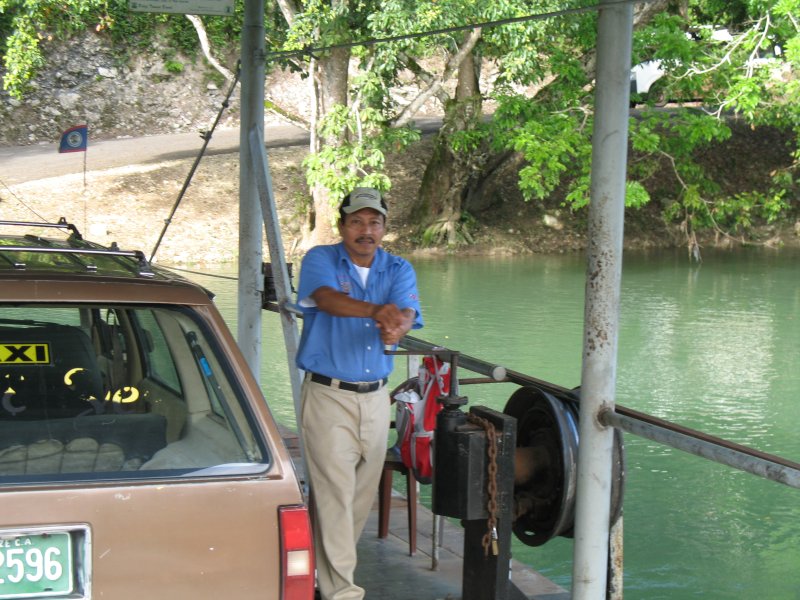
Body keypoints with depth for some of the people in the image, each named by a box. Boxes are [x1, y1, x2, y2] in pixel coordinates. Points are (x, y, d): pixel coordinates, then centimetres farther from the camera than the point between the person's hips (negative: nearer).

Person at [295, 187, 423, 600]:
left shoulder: (399, 269, 8)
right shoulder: (320, 260, -2)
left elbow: (406, 313, -11)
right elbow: (327, 297, -24)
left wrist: (396, 328, -37)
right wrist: (375, 310, -42)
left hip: (376, 397, 4)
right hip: (328, 395, -4)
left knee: (364, 492, 10)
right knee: (335, 491, -9)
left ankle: (328, 563, 28)